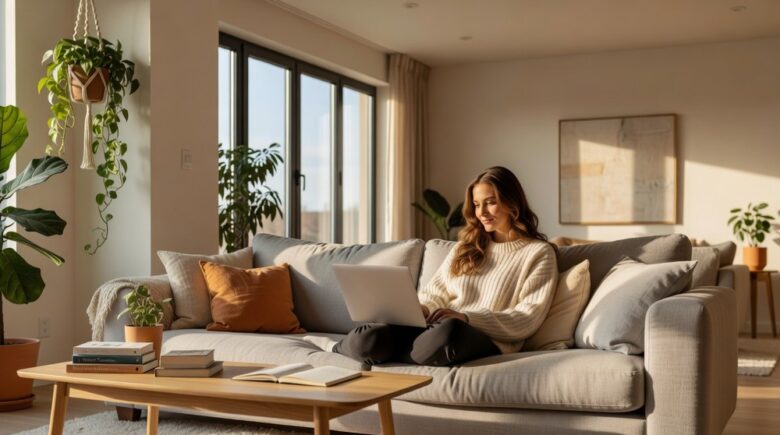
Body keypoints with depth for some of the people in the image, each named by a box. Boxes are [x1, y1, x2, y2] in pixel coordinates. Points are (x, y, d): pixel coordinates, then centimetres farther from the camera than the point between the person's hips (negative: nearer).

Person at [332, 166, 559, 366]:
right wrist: (420, 308, -7)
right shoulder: (466, 247, 25)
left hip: (487, 340, -4)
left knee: (448, 330, -41)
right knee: (368, 338, -28)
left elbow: (527, 320, -3)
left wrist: (466, 317, -16)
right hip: (435, 327, 4)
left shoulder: (538, 253, 8)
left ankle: (385, 355, -15)